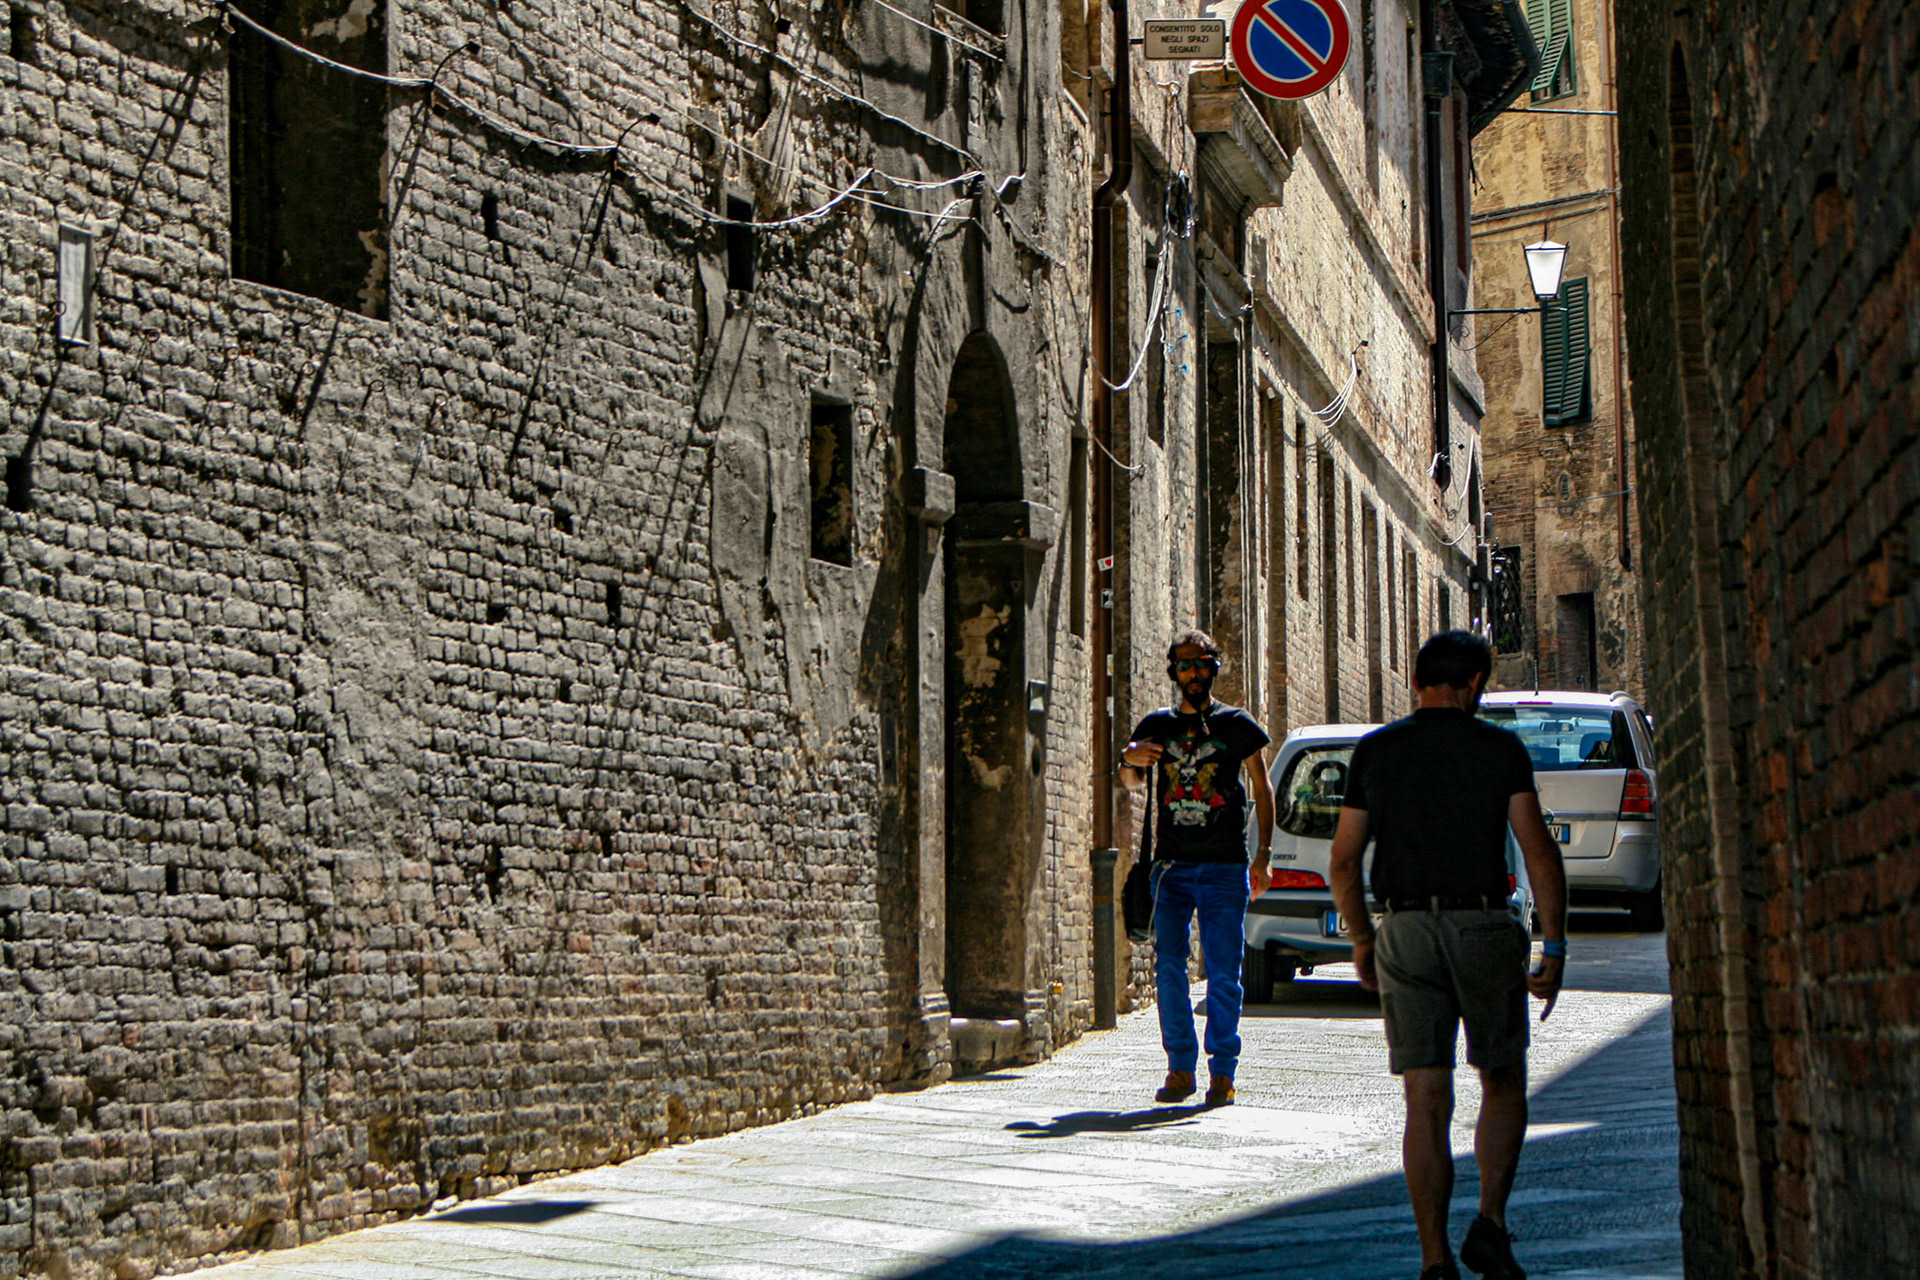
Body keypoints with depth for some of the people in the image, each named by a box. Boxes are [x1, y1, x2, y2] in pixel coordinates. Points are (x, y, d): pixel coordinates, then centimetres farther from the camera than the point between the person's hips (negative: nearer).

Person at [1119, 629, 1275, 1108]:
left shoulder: (1236, 725, 5)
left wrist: (1264, 854, -1)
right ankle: (1181, 1068, 8)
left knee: (1223, 974, -2)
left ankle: (1222, 1072, 6)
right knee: (1168, 967, -2)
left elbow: (1262, 788, 8)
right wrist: (1130, 761, -5)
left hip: (1224, 866, -2)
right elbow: (1132, 782, 20)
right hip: (1172, 865, 2)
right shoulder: (1157, 726, 11)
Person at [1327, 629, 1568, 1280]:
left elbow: (1343, 860, 6)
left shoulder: (1374, 751, 6)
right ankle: (1490, 1223, 0)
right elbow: (1539, 849, -6)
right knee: (1503, 1084, 15)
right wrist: (1554, 945, -2)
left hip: (1405, 933, 2)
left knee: (1427, 1103, 2)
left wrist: (1362, 941, 18)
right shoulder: (1500, 748, 1)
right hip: (1484, 926, -1)